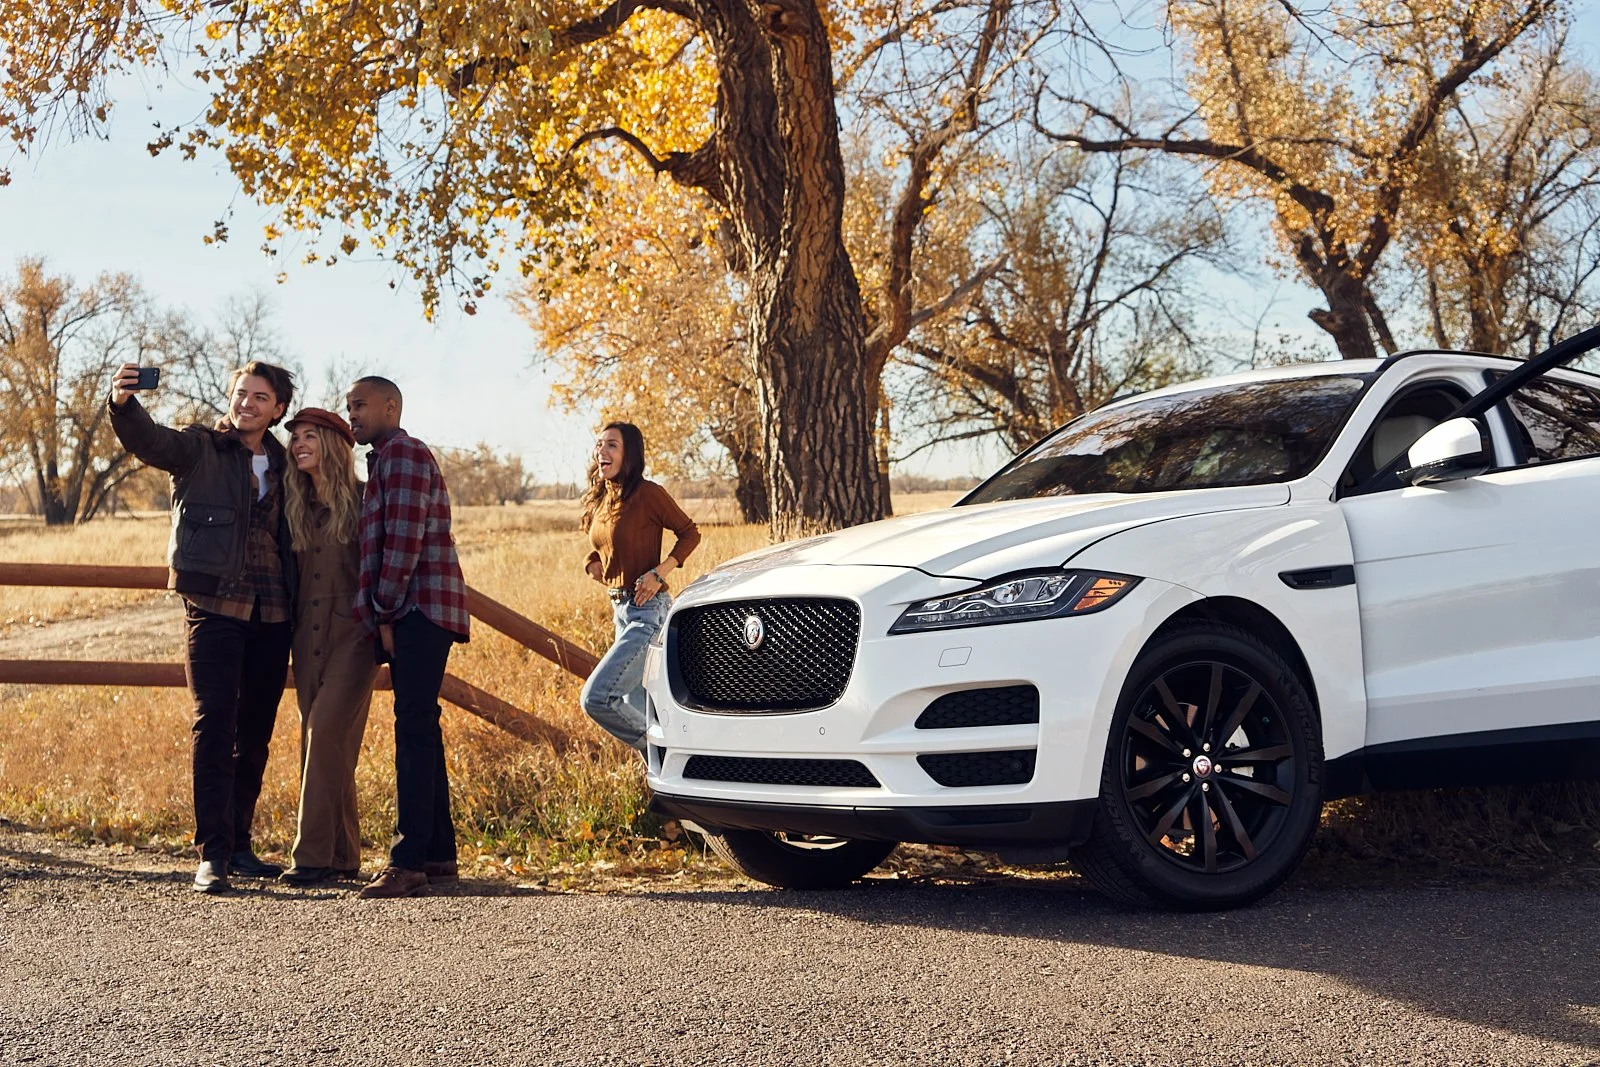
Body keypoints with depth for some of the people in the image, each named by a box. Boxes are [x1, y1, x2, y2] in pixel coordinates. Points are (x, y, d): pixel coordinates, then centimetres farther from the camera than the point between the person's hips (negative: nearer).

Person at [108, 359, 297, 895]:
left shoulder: (282, 464, 16)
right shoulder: (200, 449, 3)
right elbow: (147, 439, -19)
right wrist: (123, 403, -36)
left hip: (270, 614, 5)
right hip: (214, 606, -5)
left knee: (255, 733, 9)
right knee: (214, 727, -9)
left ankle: (239, 845, 19)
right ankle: (212, 854, -8)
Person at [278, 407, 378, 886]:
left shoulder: (362, 500, -2)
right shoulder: (294, 505, 13)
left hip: (352, 634, -6)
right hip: (308, 638, 6)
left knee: (325, 733, -16)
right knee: (327, 744, 6)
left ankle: (315, 855, -13)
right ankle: (343, 856, 13)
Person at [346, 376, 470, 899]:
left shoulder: (404, 453, -7)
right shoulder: (388, 459, 26)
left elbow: (405, 540, -16)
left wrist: (385, 611, -14)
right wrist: (385, 613, 16)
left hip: (419, 611, -11)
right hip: (412, 615, 11)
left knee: (414, 729, -14)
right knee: (419, 730, 11)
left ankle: (410, 861, -17)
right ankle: (439, 854, 16)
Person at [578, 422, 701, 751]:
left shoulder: (647, 493, -13)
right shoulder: (599, 500, 10)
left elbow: (689, 532, -6)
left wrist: (658, 572, -16)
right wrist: (593, 561, 4)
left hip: (647, 612, -9)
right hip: (620, 609, 9)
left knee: (596, 697, -15)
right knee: (637, 707, 13)